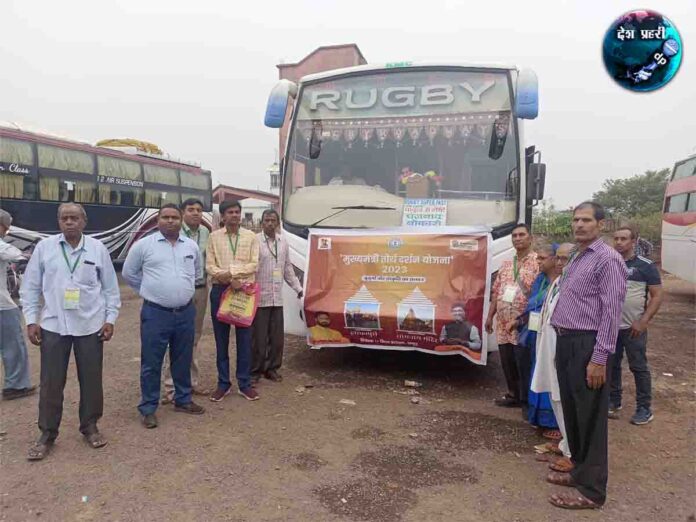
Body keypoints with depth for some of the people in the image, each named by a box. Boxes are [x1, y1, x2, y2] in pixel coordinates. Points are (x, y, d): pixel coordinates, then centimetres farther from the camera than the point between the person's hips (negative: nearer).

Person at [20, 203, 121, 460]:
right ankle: (47, 434, 23)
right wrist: (31, 320, 0)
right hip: (53, 325, 0)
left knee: (91, 379, 10)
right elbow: (30, 287, 5)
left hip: (90, 325, 0)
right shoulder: (44, 247, 1)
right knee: (51, 382, 7)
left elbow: (110, 287, 4)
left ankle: (90, 426, 27)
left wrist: (110, 318, 0)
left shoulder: (98, 248, 0)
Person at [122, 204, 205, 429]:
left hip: (186, 312, 4)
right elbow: (128, 273, 7)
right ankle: (148, 408, 16)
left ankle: (183, 400, 30)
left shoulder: (191, 246, 7)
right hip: (155, 313, -3)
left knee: (183, 360, 15)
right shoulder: (144, 245, -4)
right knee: (151, 363, 4)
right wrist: (149, 291, 8)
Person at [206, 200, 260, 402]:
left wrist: (230, 272, -15)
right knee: (221, 339, 7)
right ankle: (223, 383, 18)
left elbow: (253, 265, -5)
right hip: (220, 290, 0)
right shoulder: (214, 237, 4)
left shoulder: (250, 236, 4)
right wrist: (229, 280, -17)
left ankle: (245, 383, 15)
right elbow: (209, 266, -3)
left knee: (244, 338, 4)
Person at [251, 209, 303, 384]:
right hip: (259, 297, -5)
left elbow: (288, 268, 18)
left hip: (277, 298, 5)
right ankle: (254, 371, 15)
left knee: (277, 337, 10)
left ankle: (271, 368, 24)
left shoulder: (283, 242, 10)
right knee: (259, 337, 1)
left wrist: (298, 288, 16)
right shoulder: (254, 241, -9)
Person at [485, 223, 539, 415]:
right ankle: (514, 395, 29)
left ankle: (527, 401, 13)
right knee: (507, 362, 13)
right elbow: (496, 292, 18)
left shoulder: (538, 262, -6)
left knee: (523, 363, -1)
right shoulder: (506, 265, 16)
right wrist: (490, 316, 14)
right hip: (503, 324, 7)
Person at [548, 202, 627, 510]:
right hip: (566, 342, 9)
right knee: (571, 411, 17)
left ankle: (591, 489, 12)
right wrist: (562, 342, 13)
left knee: (589, 417, 0)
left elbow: (611, 312, -17)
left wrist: (599, 358, -20)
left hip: (587, 345, -9)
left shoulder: (607, 259, -12)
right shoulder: (576, 258, 16)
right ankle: (580, 471, 32)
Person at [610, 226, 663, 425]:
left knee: (639, 367, 4)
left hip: (633, 327, -4)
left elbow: (657, 296, -6)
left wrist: (643, 321, -14)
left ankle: (644, 408, 16)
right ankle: (614, 401, 26)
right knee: (612, 366, 12)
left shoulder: (646, 266, -5)